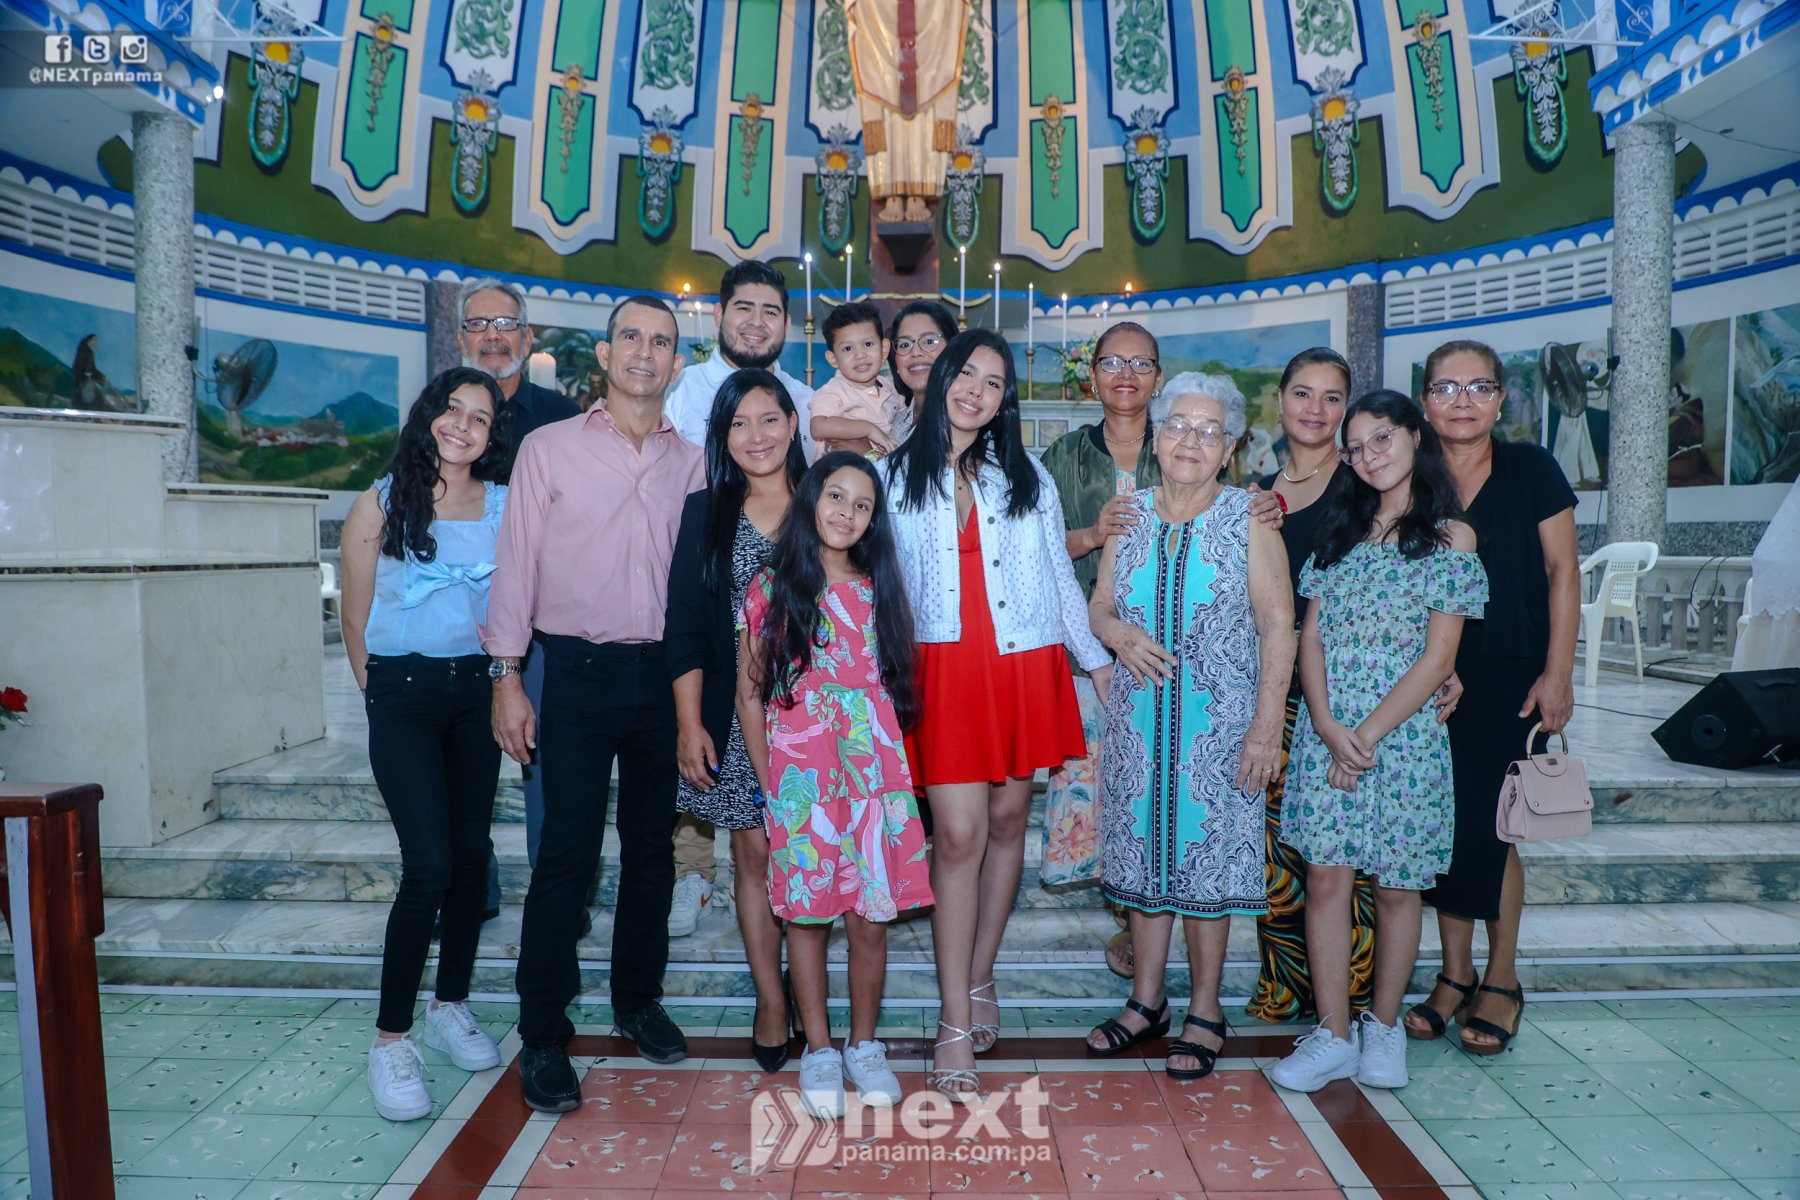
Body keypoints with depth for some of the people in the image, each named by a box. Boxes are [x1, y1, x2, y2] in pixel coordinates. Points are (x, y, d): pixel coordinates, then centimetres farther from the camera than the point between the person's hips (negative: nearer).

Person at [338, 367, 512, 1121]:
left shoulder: (505, 505, 4)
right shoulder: (382, 504, -2)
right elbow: (355, 616, 3)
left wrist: (502, 679, -3)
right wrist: (379, 697, 7)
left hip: (475, 689, 4)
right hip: (402, 691, -3)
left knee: (471, 851, 9)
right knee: (428, 864, -11)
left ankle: (451, 1005, 26)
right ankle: (391, 1038, 3)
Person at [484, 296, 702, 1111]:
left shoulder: (691, 462, 9)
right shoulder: (550, 448, 1)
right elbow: (517, 563, 0)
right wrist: (507, 677, -5)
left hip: (663, 673, 3)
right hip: (579, 670, -3)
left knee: (652, 846, 13)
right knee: (566, 854, -3)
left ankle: (638, 999, 31)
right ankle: (543, 1037, 12)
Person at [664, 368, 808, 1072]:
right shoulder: (705, 513, 5)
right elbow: (685, 626, 2)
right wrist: (690, 724, -4)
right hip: (735, 713, 1)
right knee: (754, 854, 6)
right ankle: (771, 1001, 20)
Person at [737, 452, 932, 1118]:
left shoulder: (880, 590, 9)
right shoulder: (771, 587, 2)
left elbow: (900, 683, 12)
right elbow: (749, 691, 4)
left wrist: (894, 772, 5)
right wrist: (767, 780, 1)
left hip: (873, 775, 2)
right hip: (800, 778, -2)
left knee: (871, 917, 5)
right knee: (808, 914, 6)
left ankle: (864, 1044, 24)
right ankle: (818, 1050, 22)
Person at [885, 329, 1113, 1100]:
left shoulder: (1026, 476, 12)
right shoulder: (898, 477, 7)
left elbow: (1058, 572, 15)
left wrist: (1095, 655, 15)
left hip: (1023, 666, 3)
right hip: (944, 669, -2)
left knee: (1008, 820, 8)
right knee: (958, 835, -8)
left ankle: (979, 979, 27)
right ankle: (956, 1027, 0)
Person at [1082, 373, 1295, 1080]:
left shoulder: (1247, 522, -4)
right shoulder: (1129, 516, 7)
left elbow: (1278, 626, -7)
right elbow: (1099, 605, 12)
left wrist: (1266, 726, -13)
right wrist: (1120, 634, -12)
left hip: (1219, 719, -3)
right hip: (1139, 716, 4)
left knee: (1207, 855, 3)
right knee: (1145, 850, 11)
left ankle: (1205, 1013, 20)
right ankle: (1146, 1002, 27)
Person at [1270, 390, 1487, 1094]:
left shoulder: (1450, 536, 0)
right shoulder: (1339, 527, 11)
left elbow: (1437, 657, -6)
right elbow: (1310, 637, 5)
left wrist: (1367, 733, -12)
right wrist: (1328, 727, -8)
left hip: (1404, 733, -3)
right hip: (1326, 730, 3)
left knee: (1395, 885, 8)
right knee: (1326, 878, 1)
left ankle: (1384, 1027, 26)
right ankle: (1333, 1036, 12)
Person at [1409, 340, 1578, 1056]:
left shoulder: (1530, 469, -1)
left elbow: (1563, 571, -2)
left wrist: (1557, 674, -6)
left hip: (1512, 678, -2)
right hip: (1432, 679, 3)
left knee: (1488, 826, -2)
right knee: (1444, 821, 5)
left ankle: (1501, 981, 18)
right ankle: (1455, 974, 20)